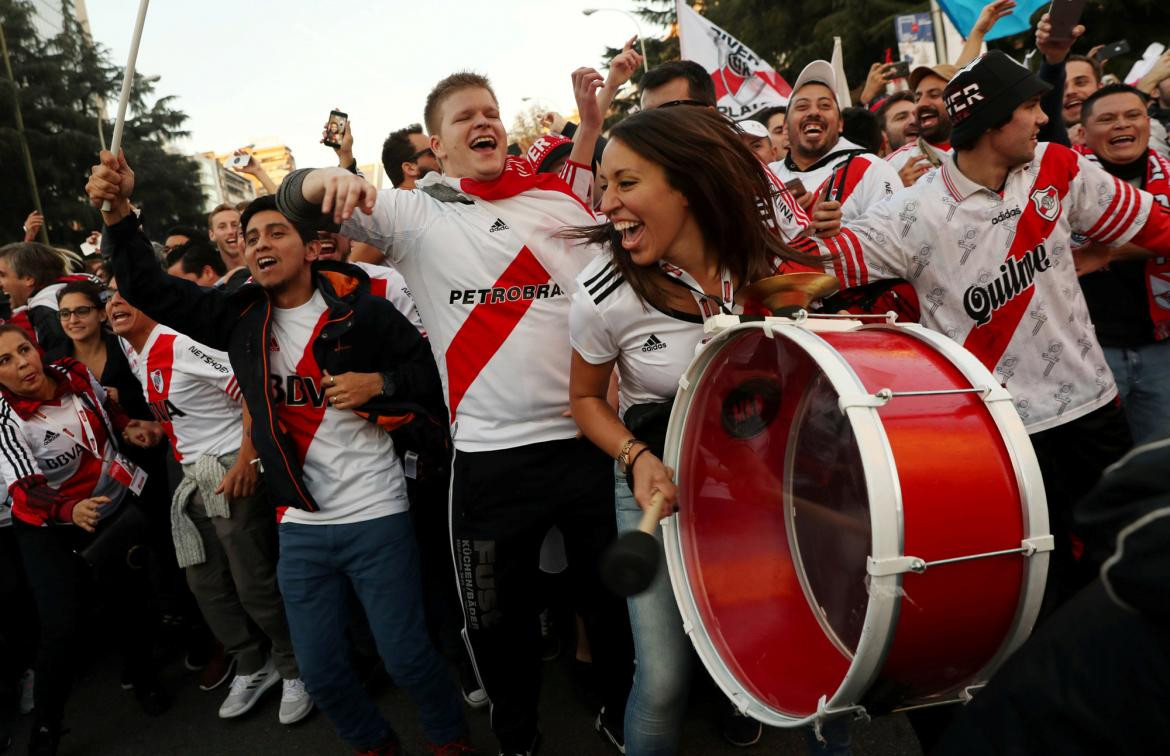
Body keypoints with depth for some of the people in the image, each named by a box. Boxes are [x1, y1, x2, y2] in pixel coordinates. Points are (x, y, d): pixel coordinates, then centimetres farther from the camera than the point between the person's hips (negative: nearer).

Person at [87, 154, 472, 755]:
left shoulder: (363, 312, -9)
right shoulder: (241, 316, 4)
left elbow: (431, 373, -3)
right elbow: (150, 290, 2)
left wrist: (378, 384, -21)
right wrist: (118, 212, -12)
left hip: (376, 517, -4)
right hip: (299, 525, 5)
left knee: (405, 658, 4)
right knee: (320, 672, 14)